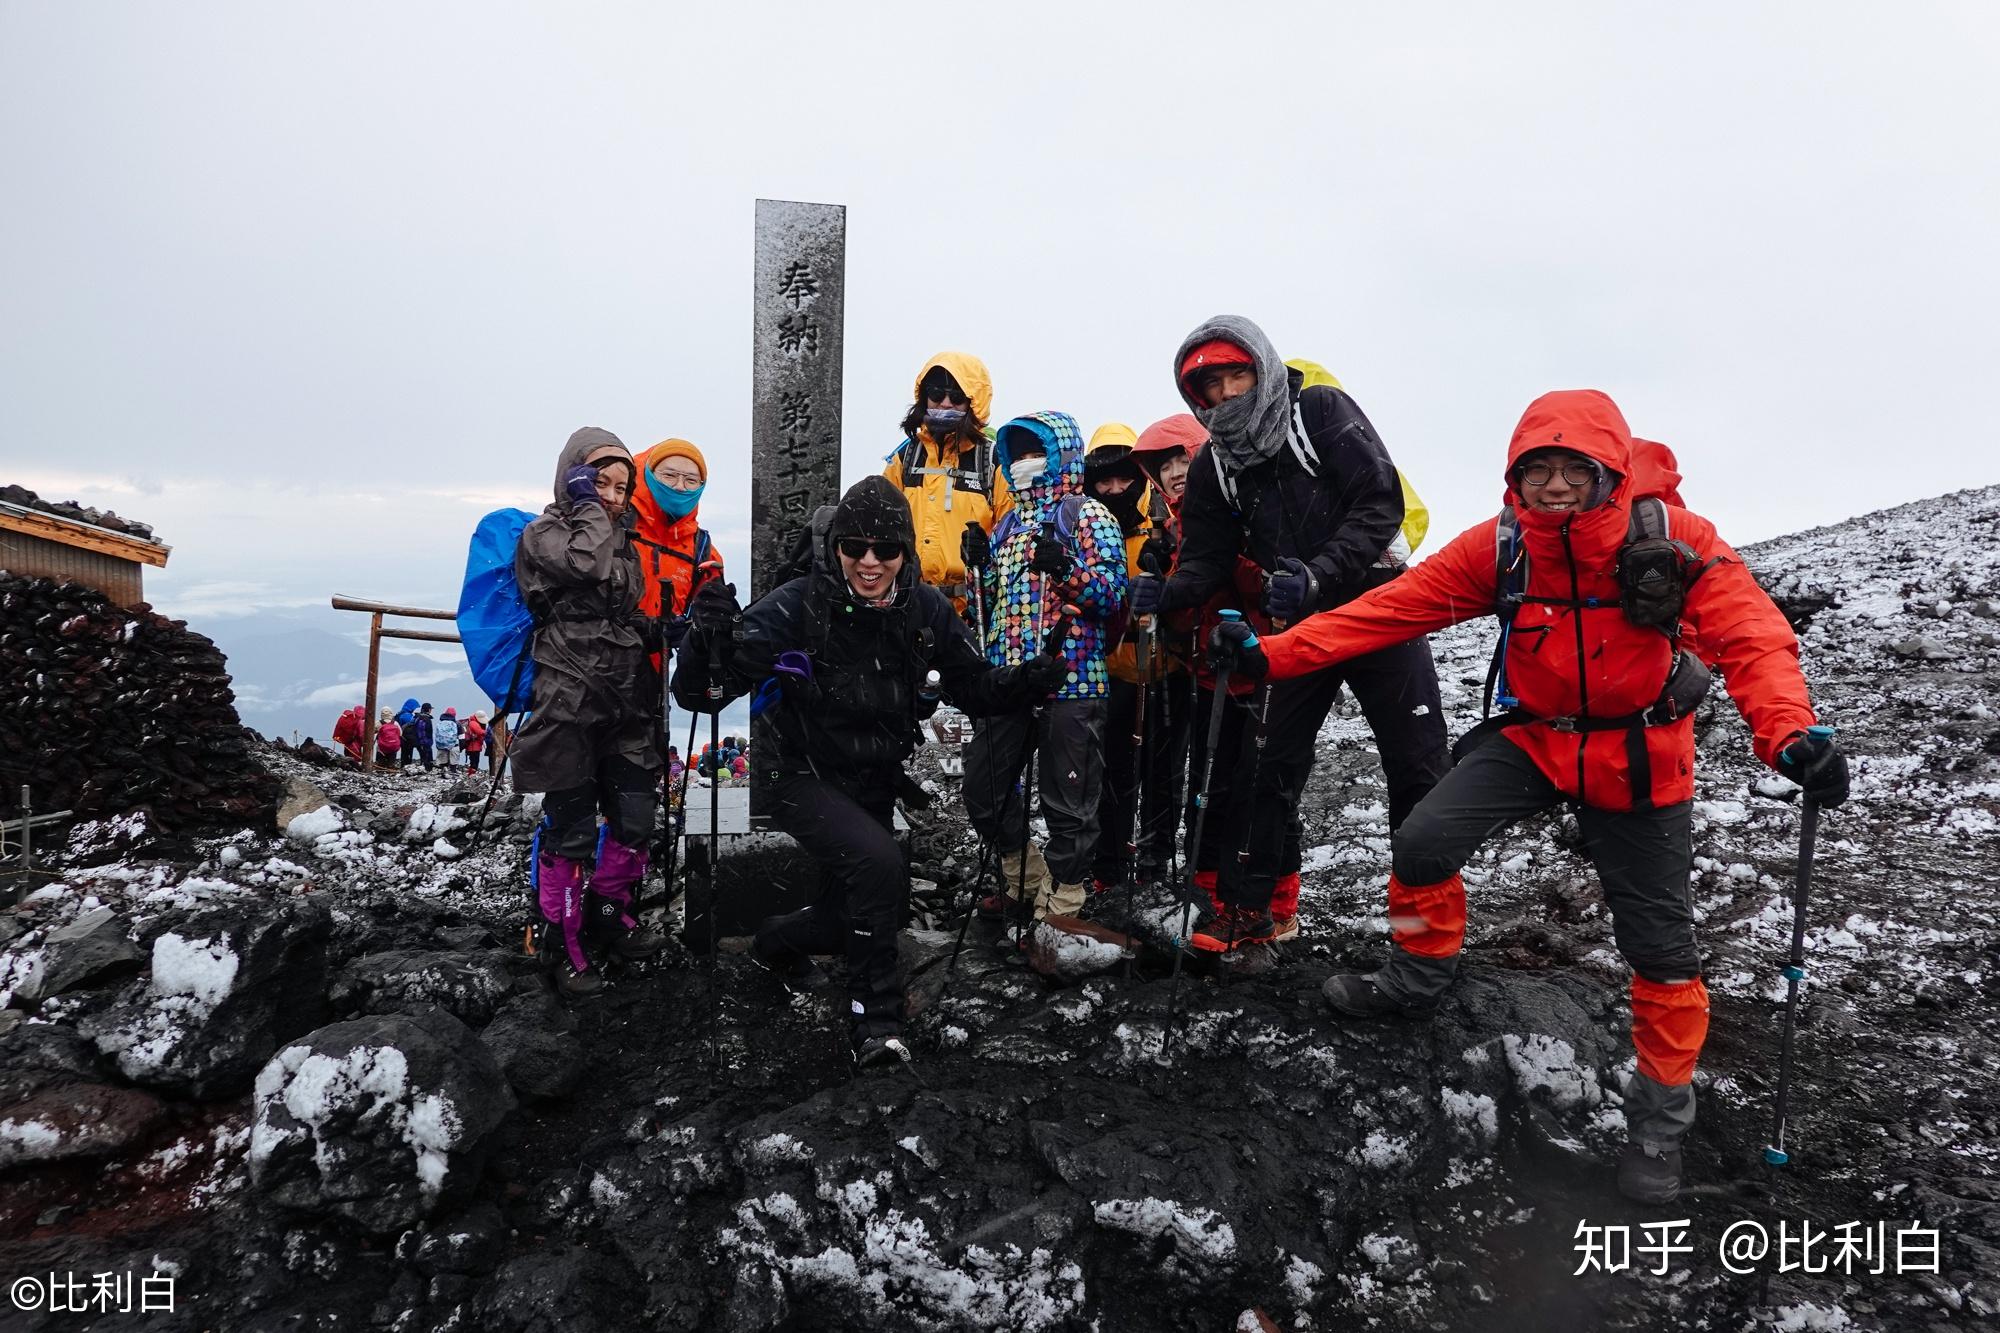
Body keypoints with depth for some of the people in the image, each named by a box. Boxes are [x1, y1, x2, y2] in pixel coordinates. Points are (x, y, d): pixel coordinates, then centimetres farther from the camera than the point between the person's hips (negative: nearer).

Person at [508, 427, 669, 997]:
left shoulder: (623, 540, 19)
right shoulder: (543, 533, -1)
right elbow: (586, 566, -22)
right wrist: (587, 505, -9)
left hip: (626, 704, 6)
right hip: (568, 705, -6)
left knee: (636, 820, 5)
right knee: (571, 830, -1)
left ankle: (610, 912, 28)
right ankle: (567, 941, 13)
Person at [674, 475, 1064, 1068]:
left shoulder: (926, 609, -11)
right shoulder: (795, 607, -23)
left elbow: (976, 689, 0)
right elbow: (700, 696, -25)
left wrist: (1029, 679, -21)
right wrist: (709, 640, -46)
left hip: (876, 784, 5)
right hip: (805, 779, -5)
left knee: (853, 916, 16)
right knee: (879, 863, -31)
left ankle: (778, 941, 52)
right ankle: (877, 1021, -11)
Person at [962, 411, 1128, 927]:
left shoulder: (1088, 515, 1)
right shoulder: (1009, 522, 20)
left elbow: (1112, 596, -8)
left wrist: (1067, 569, -23)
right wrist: (980, 566, 7)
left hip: (1069, 682, -7)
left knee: (1067, 803, 0)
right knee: (984, 793, 12)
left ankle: (1061, 904, 14)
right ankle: (1028, 880, 30)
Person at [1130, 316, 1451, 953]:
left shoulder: (1321, 410, -10)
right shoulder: (1212, 468, 3)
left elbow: (1382, 504, -17)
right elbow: (1208, 561, 1)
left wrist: (1317, 575, -28)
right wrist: (1167, 592, -20)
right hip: (1296, 626, 4)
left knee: (1418, 766, 0)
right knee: (1266, 765, 4)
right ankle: (1245, 909, 16)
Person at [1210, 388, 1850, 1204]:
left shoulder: (1675, 543, -20)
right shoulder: (1497, 548, -14)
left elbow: (1750, 638, -28)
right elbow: (1390, 608, -16)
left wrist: (1790, 733, -49)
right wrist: (1273, 653, -25)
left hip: (1639, 758, -2)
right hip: (1534, 738, 2)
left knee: (1659, 944, 3)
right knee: (1423, 841, -13)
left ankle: (1661, 1112, 27)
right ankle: (1418, 980, 16)